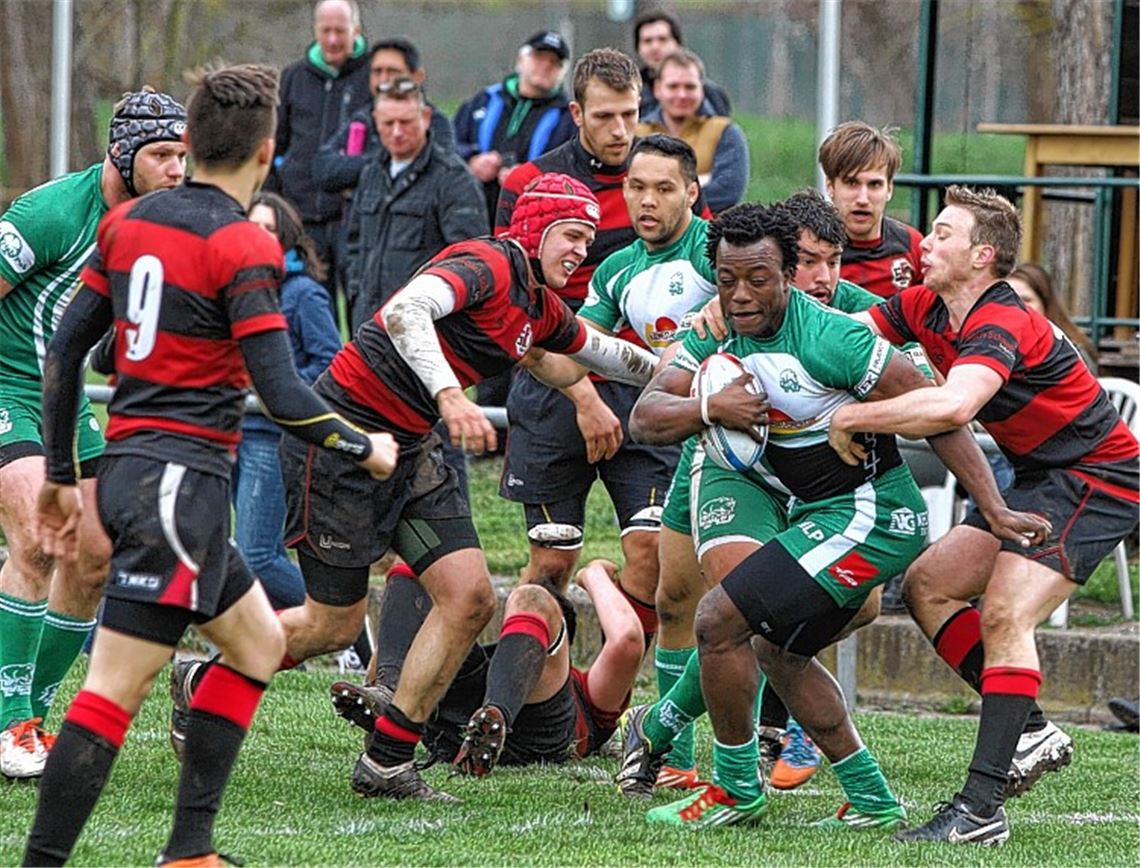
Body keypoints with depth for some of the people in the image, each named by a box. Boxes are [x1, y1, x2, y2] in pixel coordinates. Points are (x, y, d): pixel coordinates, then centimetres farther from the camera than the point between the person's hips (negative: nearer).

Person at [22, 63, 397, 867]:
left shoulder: (129, 220, 9)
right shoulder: (242, 247, -13)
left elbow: (63, 350, 12)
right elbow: (282, 395, -16)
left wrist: (61, 476, 20)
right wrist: (366, 449, 1)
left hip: (127, 467, 8)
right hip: (182, 480, -8)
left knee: (259, 642, 20)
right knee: (116, 687, -10)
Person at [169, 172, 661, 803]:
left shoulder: (541, 310, 10)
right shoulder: (486, 264, -19)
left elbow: (607, 355, 30)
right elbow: (404, 312, -38)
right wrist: (449, 394, -49)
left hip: (410, 453, 9)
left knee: (470, 598, -3)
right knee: (334, 624, -1)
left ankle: (386, 763, 5)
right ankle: (202, 686, 24)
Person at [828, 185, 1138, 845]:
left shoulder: (999, 325, -27)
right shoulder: (926, 308, 2)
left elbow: (953, 406, -45)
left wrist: (851, 418, -34)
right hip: (1040, 479, 10)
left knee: (1004, 614, -23)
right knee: (927, 585, 8)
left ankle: (981, 808, -27)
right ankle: (1030, 731, 7)